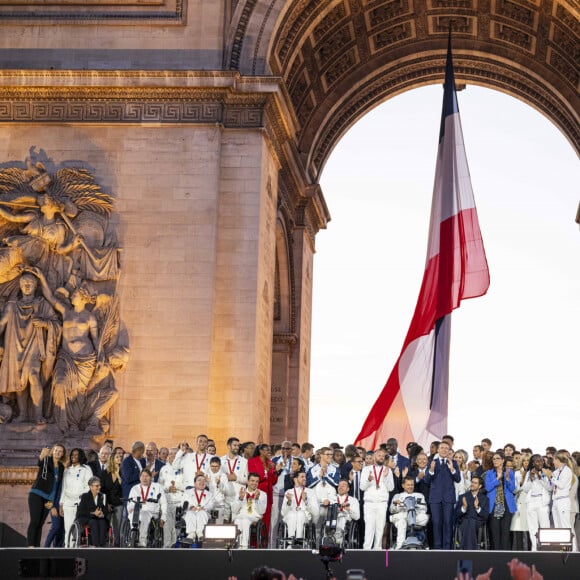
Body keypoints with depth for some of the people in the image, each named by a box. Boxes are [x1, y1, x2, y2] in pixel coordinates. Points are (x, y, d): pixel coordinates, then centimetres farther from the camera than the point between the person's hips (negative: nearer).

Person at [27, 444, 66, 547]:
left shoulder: (61, 467, 13)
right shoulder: (46, 461, -2)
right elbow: (40, 462, -28)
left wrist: (52, 501, 7)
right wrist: (42, 456, -52)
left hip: (48, 499, 5)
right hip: (36, 495, -5)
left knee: (40, 524, 2)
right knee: (35, 521, -15)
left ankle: (37, 547, -2)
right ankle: (30, 545, -22)